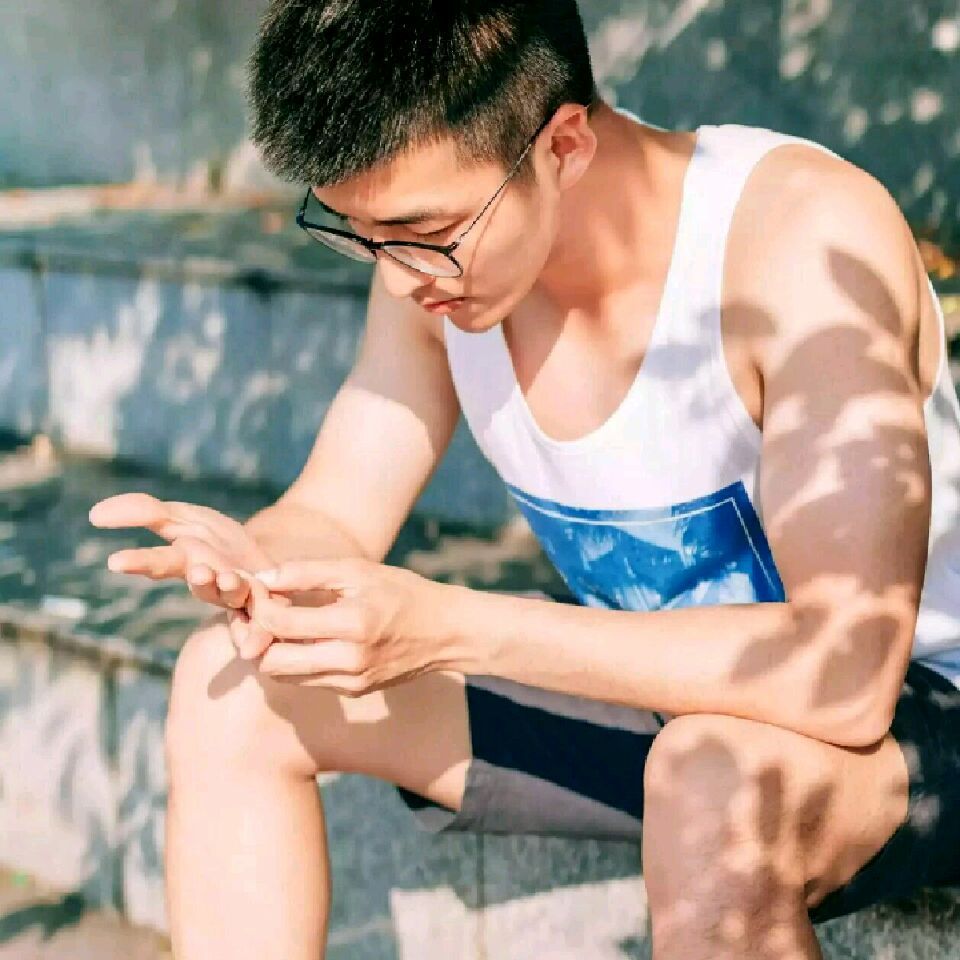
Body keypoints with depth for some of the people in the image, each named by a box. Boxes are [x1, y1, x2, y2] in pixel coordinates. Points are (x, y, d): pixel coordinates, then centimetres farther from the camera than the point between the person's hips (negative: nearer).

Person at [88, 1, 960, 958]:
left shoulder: (807, 235, -29)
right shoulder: (435, 238, -8)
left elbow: (845, 672, -36)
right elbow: (333, 516, -1)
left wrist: (450, 625, -39)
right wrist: (249, 560, -26)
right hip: (654, 686, 7)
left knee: (720, 778, -41)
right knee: (232, 686, -3)